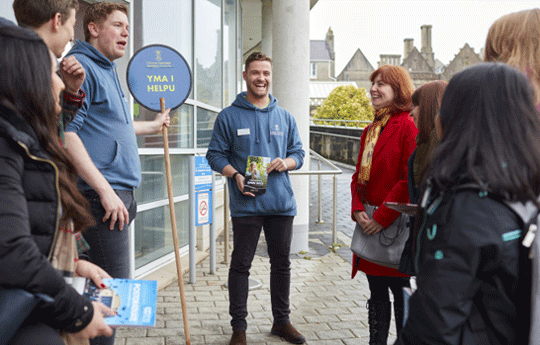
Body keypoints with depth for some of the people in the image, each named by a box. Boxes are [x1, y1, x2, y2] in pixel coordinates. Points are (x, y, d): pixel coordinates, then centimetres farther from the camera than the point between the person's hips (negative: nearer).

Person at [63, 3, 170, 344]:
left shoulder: (108, 70, 22)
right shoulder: (81, 66, -9)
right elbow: (66, 132, -20)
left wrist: (153, 125, 50)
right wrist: (105, 190, -23)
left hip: (120, 193, 10)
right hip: (101, 194, -10)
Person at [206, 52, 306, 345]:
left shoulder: (284, 117, 11)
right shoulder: (229, 117, 1)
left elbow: (298, 153, 14)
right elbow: (215, 155, 1)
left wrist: (286, 162, -8)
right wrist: (236, 174, -16)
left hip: (281, 203, 4)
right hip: (246, 204, -3)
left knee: (281, 263, 12)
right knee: (240, 264, 2)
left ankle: (282, 321, 27)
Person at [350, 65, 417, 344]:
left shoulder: (407, 127, -11)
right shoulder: (370, 131, 15)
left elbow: (409, 181, -17)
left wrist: (382, 219, -16)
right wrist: (358, 211, -2)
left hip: (395, 226, -8)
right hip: (370, 226, 8)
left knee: (400, 295, 2)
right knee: (377, 295, 15)